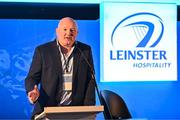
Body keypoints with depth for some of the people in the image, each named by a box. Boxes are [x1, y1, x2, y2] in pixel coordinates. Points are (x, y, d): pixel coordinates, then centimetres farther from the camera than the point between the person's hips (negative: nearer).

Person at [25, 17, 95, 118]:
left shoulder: (86, 50, 9)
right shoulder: (42, 50, 4)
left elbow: (90, 81, 8)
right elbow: (31, 78, 5)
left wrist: (88, 109, -1)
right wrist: (32, 92, -17)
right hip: (48, 109, -1)